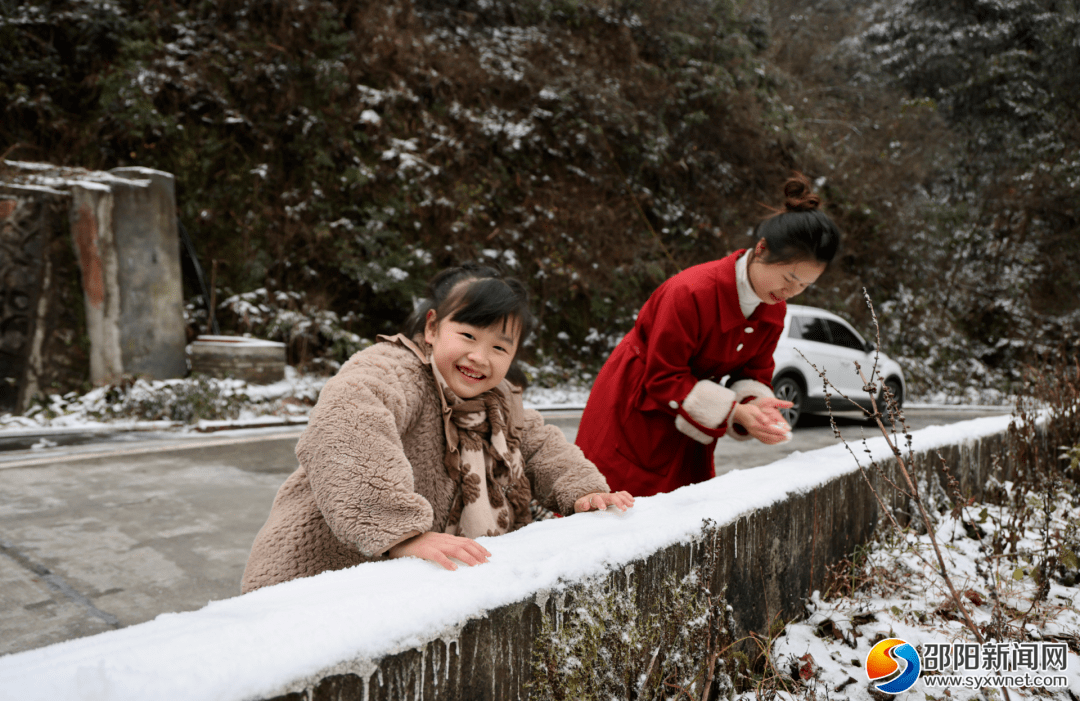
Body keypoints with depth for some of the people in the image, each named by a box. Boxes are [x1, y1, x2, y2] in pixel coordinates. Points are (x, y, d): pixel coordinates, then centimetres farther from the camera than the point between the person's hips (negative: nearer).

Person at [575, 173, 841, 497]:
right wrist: (734, 411, -30)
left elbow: (754, 373, 2)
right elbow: (663, 379, -24)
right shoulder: (691, 293, -28)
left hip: (687, 426, 7)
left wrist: (755, 404, -21)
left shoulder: (774, 309, -5)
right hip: (634, 411, -7)